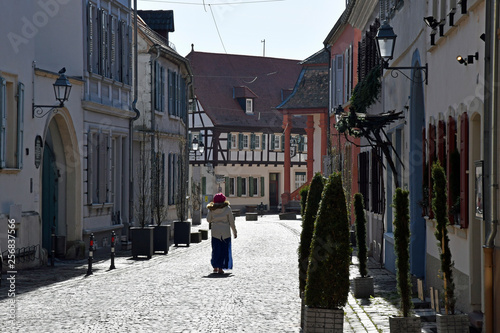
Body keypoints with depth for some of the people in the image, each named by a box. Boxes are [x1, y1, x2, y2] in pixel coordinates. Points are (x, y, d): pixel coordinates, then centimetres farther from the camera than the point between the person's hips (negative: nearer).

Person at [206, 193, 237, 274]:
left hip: (215, 231, 2)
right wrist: (234, 232, 5)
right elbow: (231, 221, -3)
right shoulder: (227, 208, -5)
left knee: (215, 249, 14)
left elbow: (208, 220, 6)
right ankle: (220, 268, -1)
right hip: (225, 232, -2)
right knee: (224, 250, 4)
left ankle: (215, 267, 15)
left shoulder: (211, 209, 0)